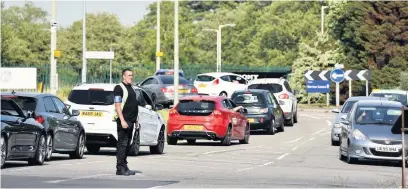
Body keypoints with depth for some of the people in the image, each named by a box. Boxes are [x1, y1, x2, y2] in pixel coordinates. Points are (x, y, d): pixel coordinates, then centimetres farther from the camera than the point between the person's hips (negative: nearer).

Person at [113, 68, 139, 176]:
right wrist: (122, 120, -22)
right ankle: (120, 169, -8)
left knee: (127, 145, 11)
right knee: (122, 144, -9)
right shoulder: (119, 88, -7)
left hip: (130, 121, 9)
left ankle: (124, 166, 15)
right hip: (124, 120, -9)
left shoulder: (130, 88, 20)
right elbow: (117, 106, -14)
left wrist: (135, 120, 21)